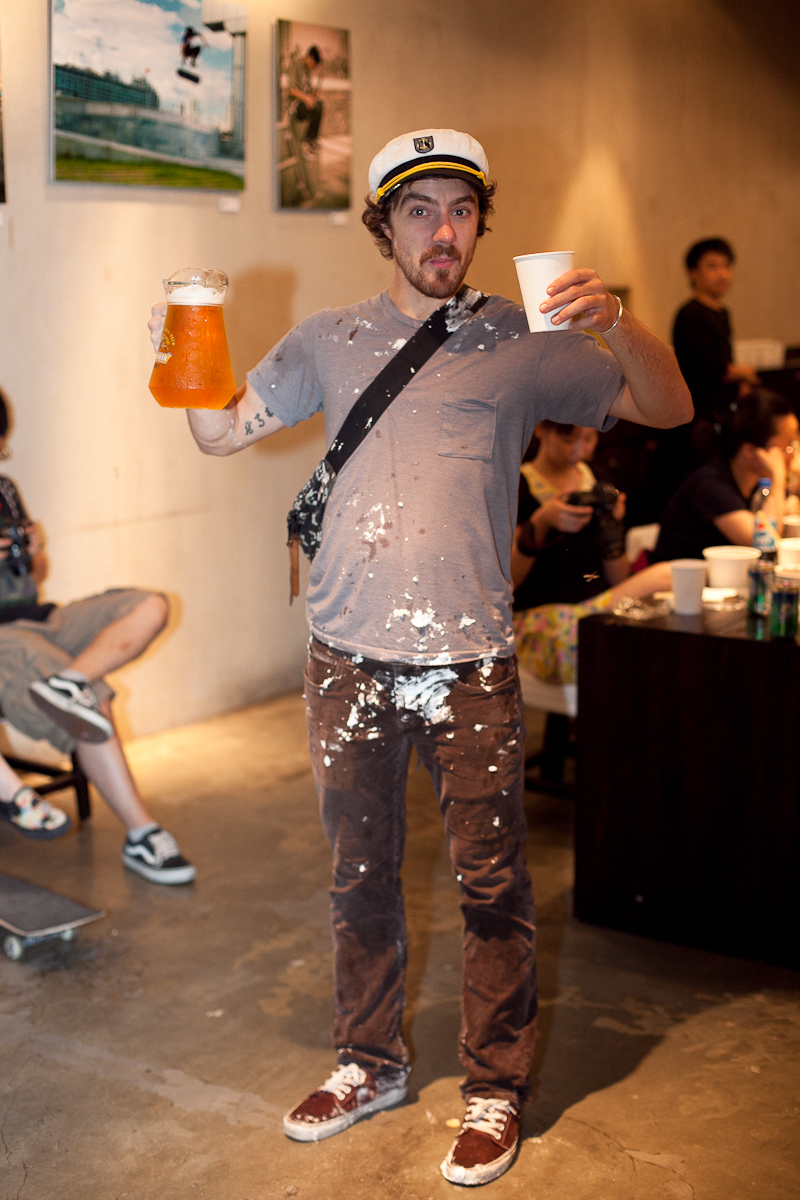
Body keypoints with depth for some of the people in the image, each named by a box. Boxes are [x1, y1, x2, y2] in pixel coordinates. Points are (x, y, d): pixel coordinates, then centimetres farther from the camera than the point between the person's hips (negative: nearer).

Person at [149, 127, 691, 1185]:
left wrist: (618, 323, -18)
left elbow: (668, 409, 1)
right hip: (349, 658, 3)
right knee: (361, 874, 15)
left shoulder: (521, 343, 2)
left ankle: (496, 1089, 21)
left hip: (469, 661, -2)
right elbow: (222, 430, 14)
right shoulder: (332, 341, 10)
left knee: (492, 883, 3)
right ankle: (370, 1062, 33)